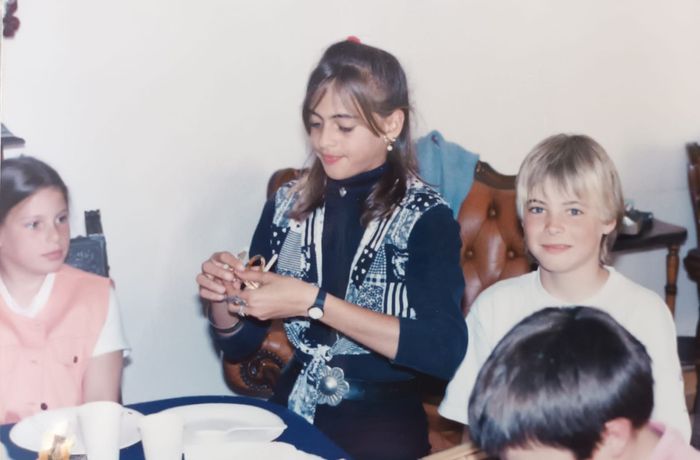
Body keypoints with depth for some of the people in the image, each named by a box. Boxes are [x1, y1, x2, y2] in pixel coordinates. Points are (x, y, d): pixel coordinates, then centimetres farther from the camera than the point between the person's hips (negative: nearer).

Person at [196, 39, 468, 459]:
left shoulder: (425, 216, -8)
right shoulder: (288, 204, 3)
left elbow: (445, 352, -22)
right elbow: (241, 344, 9)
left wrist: (313, 302, -24)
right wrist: (223, 297, -12)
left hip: (381, 424, -2)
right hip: (292, 410, 3)